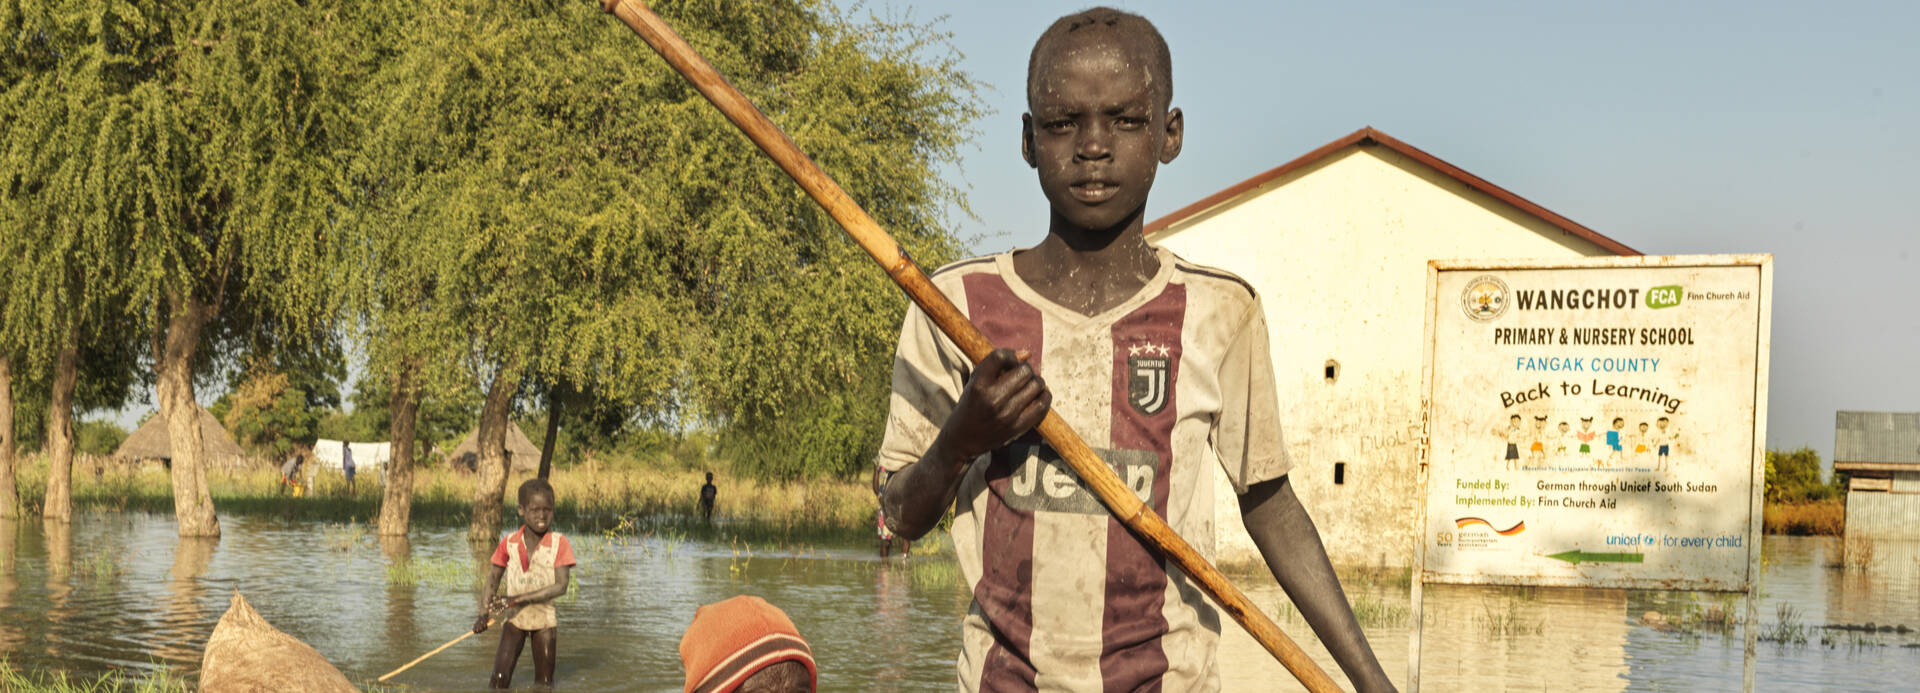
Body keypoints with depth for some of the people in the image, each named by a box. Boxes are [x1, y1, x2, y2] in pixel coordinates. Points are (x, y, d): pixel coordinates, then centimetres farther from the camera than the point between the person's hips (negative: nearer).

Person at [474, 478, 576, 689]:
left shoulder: (560, 543, -9)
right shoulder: (509, 544, -3)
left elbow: (561, 586, -17)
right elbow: (492, 580, 6)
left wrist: (518, 599, -23)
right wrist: (484, 613, -9)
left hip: (545, 618, -1)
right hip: (514, 617, 1)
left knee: (544, 683, 4)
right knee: (499, 678, -10)